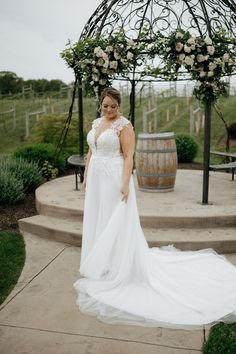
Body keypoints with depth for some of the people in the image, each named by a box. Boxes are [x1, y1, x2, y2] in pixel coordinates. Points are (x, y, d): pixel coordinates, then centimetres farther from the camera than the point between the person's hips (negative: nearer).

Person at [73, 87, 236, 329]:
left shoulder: (124, 125, -10)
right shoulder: (96, 123, 12)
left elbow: (128, 157, -15)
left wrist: (125, 183, -24)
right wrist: (86, 177, 13)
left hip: (114, 180, -8)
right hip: (97, 180, 8)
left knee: (116, 224, -2)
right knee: (97, 222, 13)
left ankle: (118, 269, 12)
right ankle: (101, 266, 29)